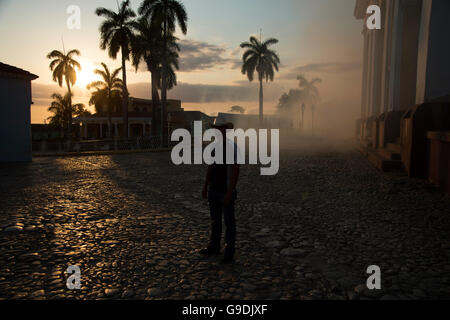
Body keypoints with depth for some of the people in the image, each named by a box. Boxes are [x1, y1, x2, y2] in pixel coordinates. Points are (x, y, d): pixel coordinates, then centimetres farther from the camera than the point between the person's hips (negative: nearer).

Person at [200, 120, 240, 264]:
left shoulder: (231, 147, -16)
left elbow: (235, 171, -19)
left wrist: (230, 193, -21)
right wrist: (205, 186, 15)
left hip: (226, 191, -7)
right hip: (213, 190, 7)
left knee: (229, 222, 5)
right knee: (215, 220, 18)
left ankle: (230, 252, 18)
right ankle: (214, 247, 33)